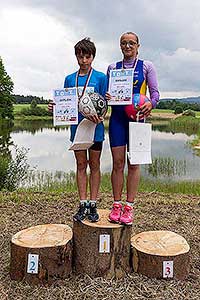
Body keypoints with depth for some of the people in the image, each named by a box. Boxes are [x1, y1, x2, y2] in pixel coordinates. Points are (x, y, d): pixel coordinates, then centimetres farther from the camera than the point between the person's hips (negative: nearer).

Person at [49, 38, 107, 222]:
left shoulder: (100, 77, 0)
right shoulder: (69, 79, 9)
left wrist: (99, 117, -23)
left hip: (95, 127, -3)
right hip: (77, 126, 3)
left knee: (94, 165, 5)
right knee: (81, 165, 8)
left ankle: (93, 205, 14)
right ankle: (83, 205, 17)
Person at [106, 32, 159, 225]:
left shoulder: (146, 66, 7)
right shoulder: (112, 67, 13)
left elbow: (155, 92, 3)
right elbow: (108, 92, 15)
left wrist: (151, 103, -19)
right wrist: (106, 97, -10)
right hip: (117, 117, 2)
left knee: (133, 163, 1)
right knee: (117, 162, 1)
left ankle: (129, 207, 9)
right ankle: (116, 205, 11)